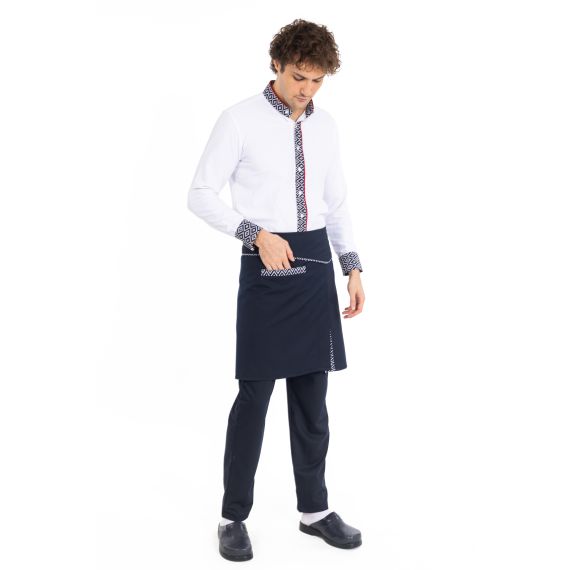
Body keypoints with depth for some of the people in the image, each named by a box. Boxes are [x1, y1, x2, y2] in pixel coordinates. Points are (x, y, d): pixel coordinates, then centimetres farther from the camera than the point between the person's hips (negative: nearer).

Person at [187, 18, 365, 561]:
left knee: (311, 391, 12)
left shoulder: (325, 125, 10)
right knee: (255, 392, -2)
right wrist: (257, 234, -19)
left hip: (316, 264, 5)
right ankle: (234, 515, 14)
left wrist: (353, 268, 9)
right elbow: (201, 194, -8)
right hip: (265, 265, -5)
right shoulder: (240, 119, -6)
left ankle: (314, 508, 25)